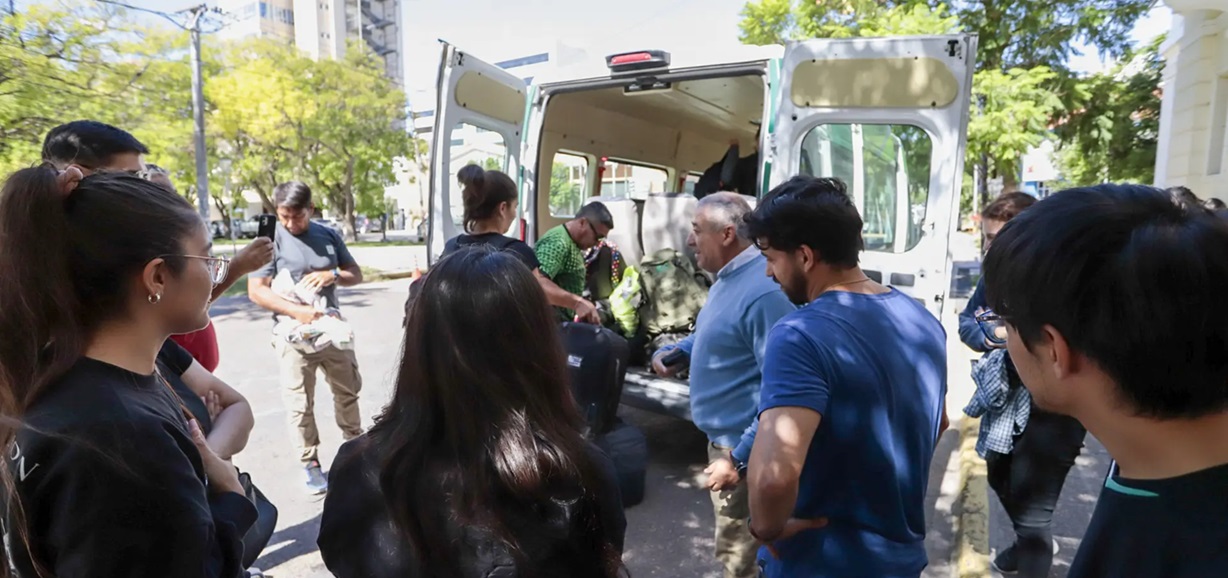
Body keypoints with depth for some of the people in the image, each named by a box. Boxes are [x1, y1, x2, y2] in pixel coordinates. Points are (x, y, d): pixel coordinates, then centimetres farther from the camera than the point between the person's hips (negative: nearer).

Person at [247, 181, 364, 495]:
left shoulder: (328, 235, 2)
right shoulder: (270, 239, -10)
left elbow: (356, 274, 8)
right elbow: (256, 291, -12)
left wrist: (332, 274, -13)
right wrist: (296, 311, -24)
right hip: (294, 336, -4)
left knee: (348, 393, 17)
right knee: (301, 405, 4)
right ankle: (311, 464, 19)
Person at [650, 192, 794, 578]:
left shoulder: (764, 291, -27)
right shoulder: (728, 277, 7)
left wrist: (740, 457, -26)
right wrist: (676, 351, 5)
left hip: (742, 447, -10)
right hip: (724, 437, 10)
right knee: (739, 547, 27)